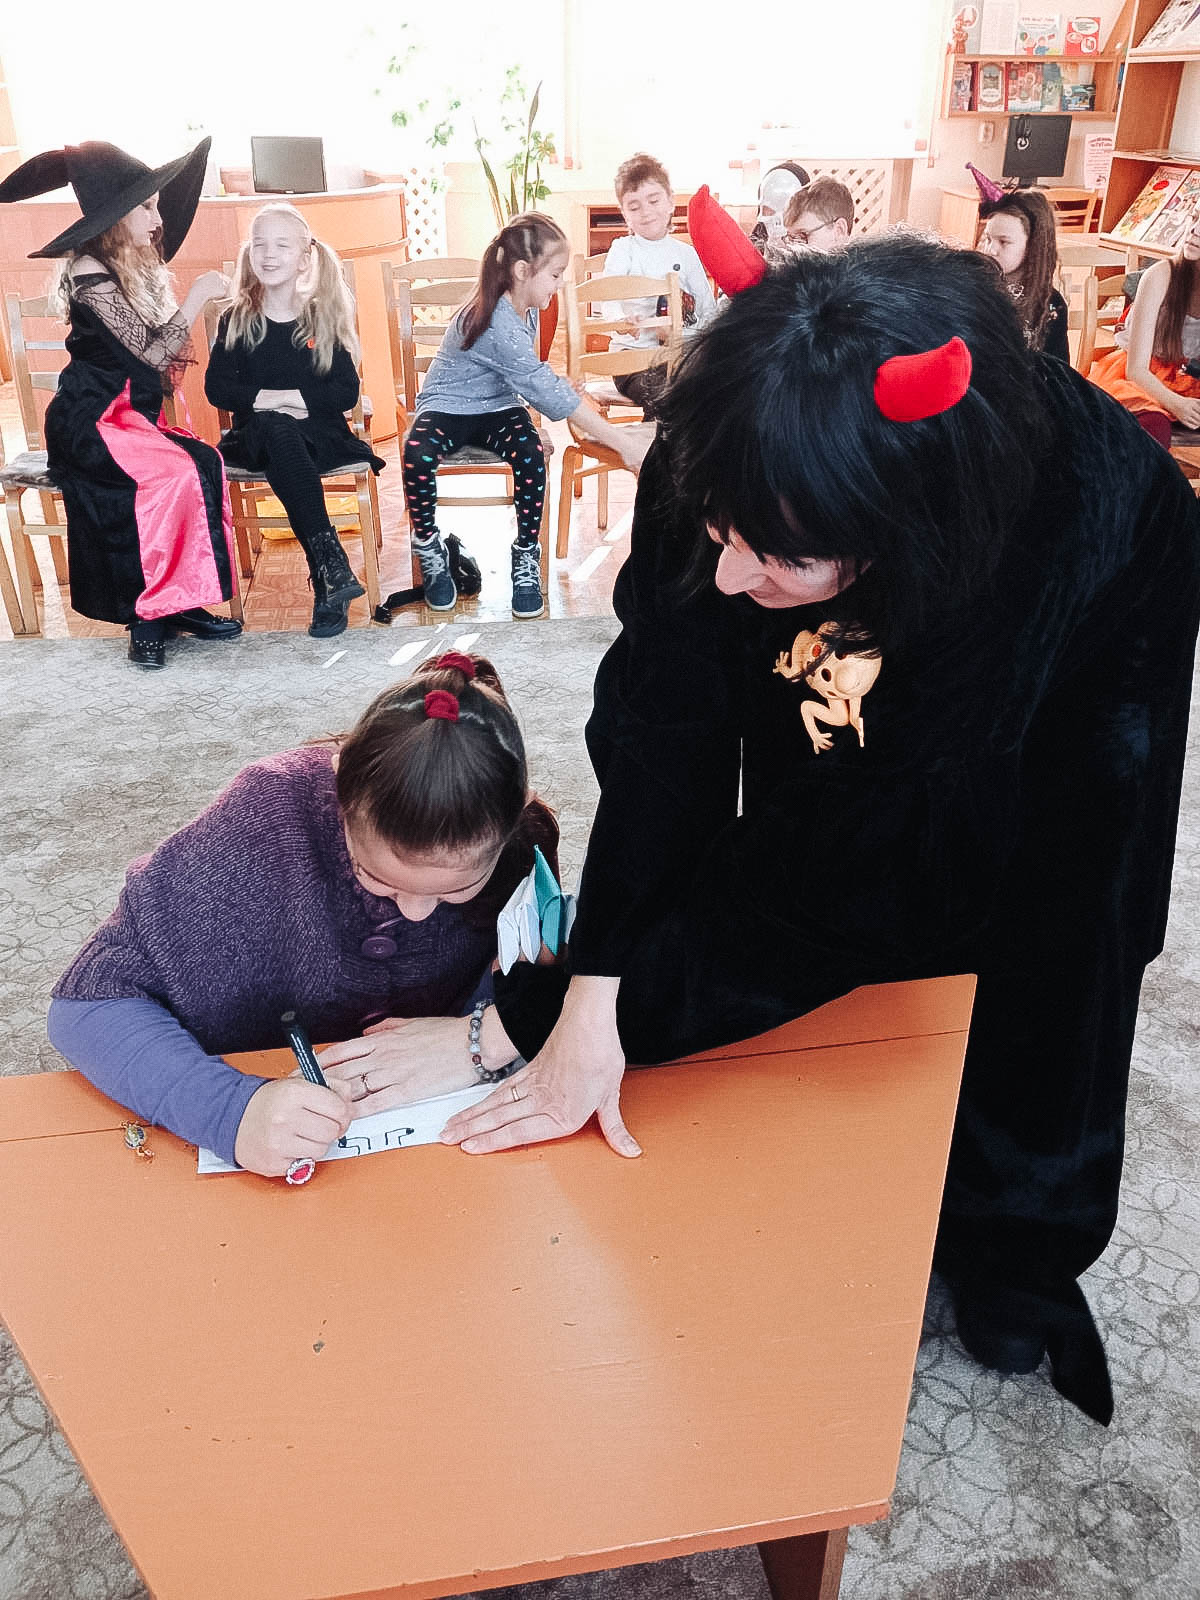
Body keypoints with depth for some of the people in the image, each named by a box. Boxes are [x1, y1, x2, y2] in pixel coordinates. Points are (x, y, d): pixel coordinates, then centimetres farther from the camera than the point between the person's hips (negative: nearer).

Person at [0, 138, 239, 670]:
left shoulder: (140, 268, 16)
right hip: (91, 419, -8)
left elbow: (161, 362, 21)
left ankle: (180, 602, -16)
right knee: (176, 472, -31)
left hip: (134, 413, 8)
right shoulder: (91, 276, -11)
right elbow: (149, 352, -17)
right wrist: (197, 297, -13)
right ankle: (150, 614, -20)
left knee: (204, 464, -21)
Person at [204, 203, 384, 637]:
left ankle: (326, 586, -40)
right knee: (276, 429, -35)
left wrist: (296, 398, -14)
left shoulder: (322, 319, 7)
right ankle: (330, 562, -44)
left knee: (282, 436, -36)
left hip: (319, 435, -1)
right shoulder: (236, 321, 10)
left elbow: (347, 391, 0)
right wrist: (263, 399, -14)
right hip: (256, 436, 1)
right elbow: (217, 387, 2)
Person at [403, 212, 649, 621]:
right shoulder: (497, 323, -28)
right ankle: (429, 550, -11)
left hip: (496, 407, 6)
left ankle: (526, 557, -11)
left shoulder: (527, 307, -1)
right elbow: (545, 390, -30)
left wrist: (585, 410, -4)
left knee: (530, 453, -27)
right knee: (417, 456, -36)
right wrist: (622, 443, -29)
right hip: (447, 408, -6)